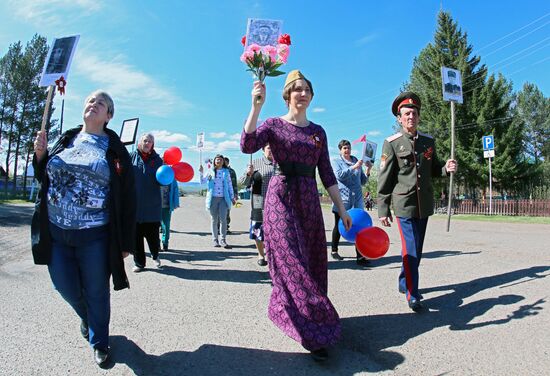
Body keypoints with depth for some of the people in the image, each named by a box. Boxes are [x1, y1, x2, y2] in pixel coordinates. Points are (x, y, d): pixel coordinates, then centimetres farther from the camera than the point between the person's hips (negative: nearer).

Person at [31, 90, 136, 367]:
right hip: (55, 231, 4)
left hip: (95, 236, -4)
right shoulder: (64, 140, 9)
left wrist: (126, 241, -7)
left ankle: (98, 342, 33)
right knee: (65, 286, 15)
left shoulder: (114, 149, -3)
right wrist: (40, 154, -2)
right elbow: (44, 177, 19)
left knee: (96, 292, 8)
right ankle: (87, 318, 48)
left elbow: (127, 198, -5)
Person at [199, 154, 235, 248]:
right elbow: (202, 182, 2)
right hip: (213, 198, 0)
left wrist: (232, 197, 9)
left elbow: (230, 185, 12)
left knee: (223, 219, -9)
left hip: (223, 198, 0)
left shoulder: (226, 172, 10)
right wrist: (201, 172, -12)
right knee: (214, 220, 6)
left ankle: (223, 240, 0)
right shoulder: (210, 172, 8)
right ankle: (215, 239, 16)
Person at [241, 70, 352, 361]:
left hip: (309, 201, 5)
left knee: (311, 262, 7)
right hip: (281, 198, -5)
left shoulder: (318, 131, 13)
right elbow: (247, 145, -18)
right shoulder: (274, 125, 2)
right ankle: (314, 333, -1)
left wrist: (342, 209, 8)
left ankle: (284, 312, 27)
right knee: (291, 261, -8)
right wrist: (256, 106, -23)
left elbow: (327, 174, 11)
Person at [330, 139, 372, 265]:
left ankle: (360, 256, -7)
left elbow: (363, 181, 15)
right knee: (339, 226, 9)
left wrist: (368, 170, 0)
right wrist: (354, 167, -18)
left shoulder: (357, 161, 14)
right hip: (342, 198, -2)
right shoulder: (336, 161, 5)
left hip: (357, 199, 3)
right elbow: (339, 175, -14)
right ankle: (334, 250, 27)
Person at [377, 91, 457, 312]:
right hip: (404, 205, -5)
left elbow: (433, 170, 19)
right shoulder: (392, 143, -6)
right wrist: (383, 209, -10)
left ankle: (404, 283, 34)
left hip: (425, 205, 6)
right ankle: (412, 294, 7)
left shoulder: (429, 141, 10)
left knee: (417, 250, 15)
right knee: (410, 251, -6)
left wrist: (446, 169, -5)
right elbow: (384, 178, -7)